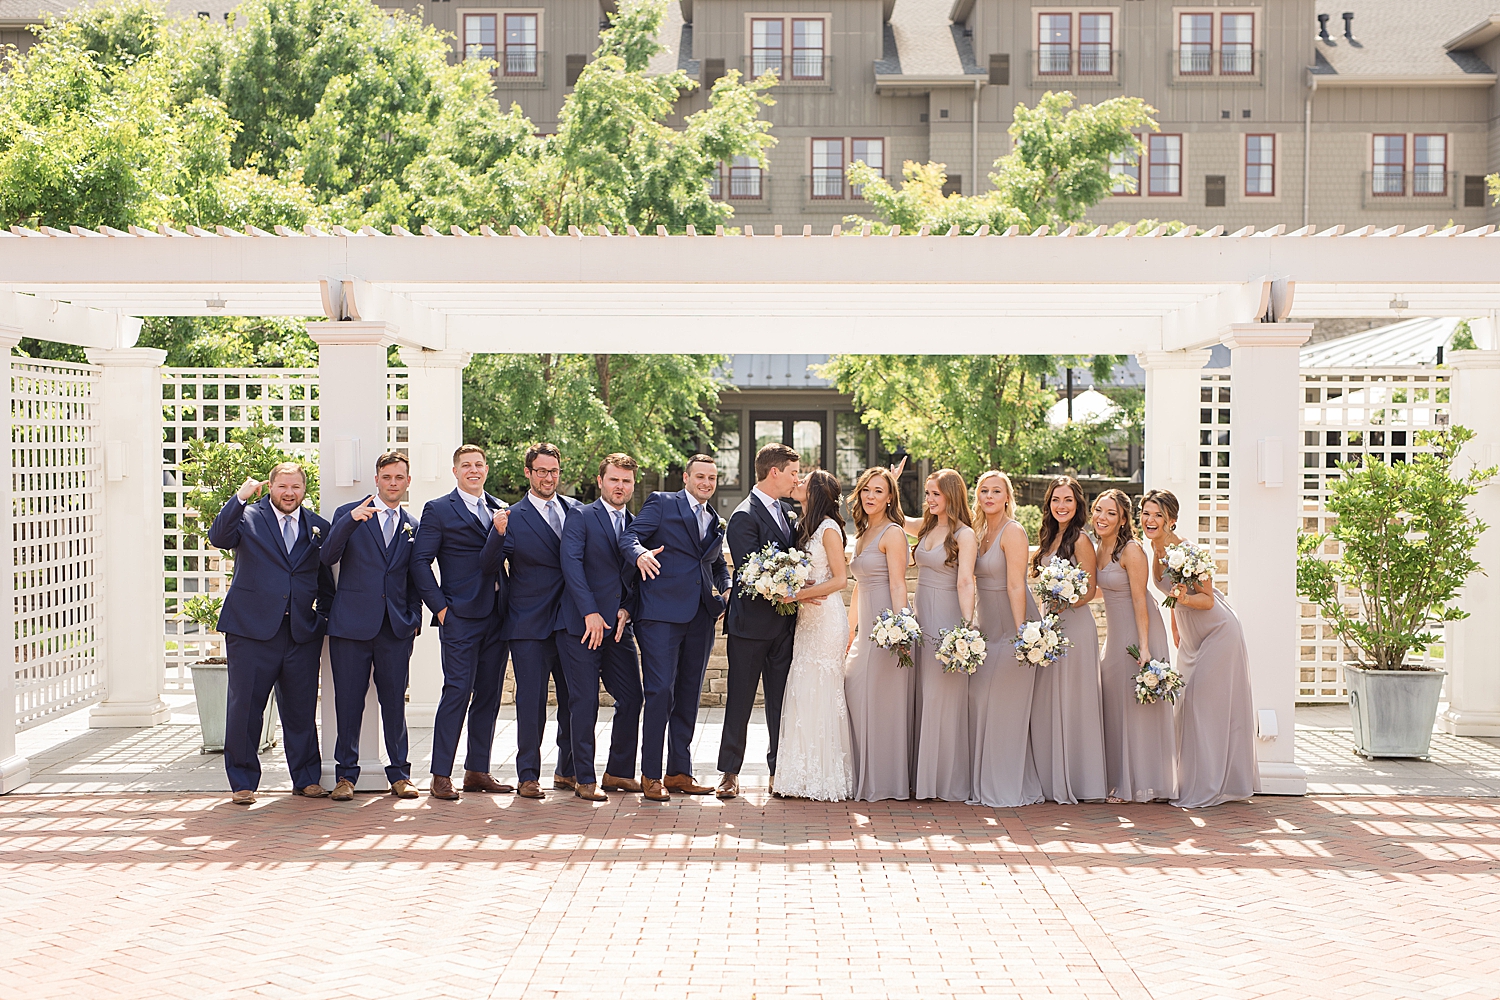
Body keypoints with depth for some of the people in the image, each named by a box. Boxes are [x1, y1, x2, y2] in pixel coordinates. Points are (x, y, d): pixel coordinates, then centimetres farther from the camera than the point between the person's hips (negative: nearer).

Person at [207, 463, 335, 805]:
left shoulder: (318, 527, 12)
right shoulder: (248, 518, 4)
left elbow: (326, 584, 17)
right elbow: (218, 538, -16)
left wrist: (322, 622, 8)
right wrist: (240, 497, -23)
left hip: (302, 635, 3)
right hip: (252, 631, -2)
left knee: (302, 710, 8)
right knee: (245, 707, 1)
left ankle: (307, 778, 20)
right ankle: (243, 782, 13)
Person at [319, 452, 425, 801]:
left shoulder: (412, 526, 14)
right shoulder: (348, 514, 4)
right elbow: (327, 558, -10)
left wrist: (414, 616, 6)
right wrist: (350, 521, -23)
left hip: (396, 628, 2)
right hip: (351, 624, -2)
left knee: (394, 701, 4)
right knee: (348, 701, 2)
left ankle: (399, 774, 13)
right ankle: (346, 774, 12)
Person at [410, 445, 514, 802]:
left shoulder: (501, 510, 16)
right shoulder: (438, 510, 1)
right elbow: (420, 562, -4)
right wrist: (440, 606, -10)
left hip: (497, 614, 5)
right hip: (461, 615, -5)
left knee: (489, 695, 8)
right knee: (457, 691, -8)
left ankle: (478, 771, 16)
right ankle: (441, 776, -2)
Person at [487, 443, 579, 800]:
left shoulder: (577, 510, 11)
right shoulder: (514, 517, 0)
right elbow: (488, 566, -8)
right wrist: (499, 535, -26)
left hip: (572, 621, 4)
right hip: (530, 625, -3)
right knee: (531, 703, -1)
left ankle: (568, 771, 22)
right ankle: (528, 777, 11)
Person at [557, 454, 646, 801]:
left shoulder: (637, 525, 15)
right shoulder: (580, 519, -2)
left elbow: (638, 577, 15)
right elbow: (571, 564, -13)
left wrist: (626, 609, -2)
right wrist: (590, 612, -20)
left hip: (619, 627, 5)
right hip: (582, 625, -5)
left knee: (631, 700, 4)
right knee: (585, 704, -3)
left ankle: (619, 772, 18)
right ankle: (585, 780, 5)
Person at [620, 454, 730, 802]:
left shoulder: (716, 522, 20)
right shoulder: (662, 503, 2)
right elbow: (629, 536, -9)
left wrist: (724, 591, 9)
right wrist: (640, 553, -32)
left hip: (700, 618, 6)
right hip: (662, 614, -6)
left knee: (689, 694, 10)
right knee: (660, 691, -10)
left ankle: (680, 772, 18)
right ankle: (650, 775, -2)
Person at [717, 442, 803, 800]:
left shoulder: (788, 514, 13)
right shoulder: (745, 517, -11)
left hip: (784, 623, 7)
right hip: (751, 622, -6)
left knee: (781, 699, 8)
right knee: (740, 699, 3)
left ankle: (779, 769, 15)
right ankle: (730, 771, 12)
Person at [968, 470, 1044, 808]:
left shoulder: (1013, 531, -11)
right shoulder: (979, 532, 13)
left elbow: (1016, 585, -17)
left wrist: (1020, 633, -21)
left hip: (1012, 626, -8)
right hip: (988, 628, 8)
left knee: (1005, 704, -5)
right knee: (979, 700, 7)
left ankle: (1009, 788, 5)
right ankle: (986, 784, 17)